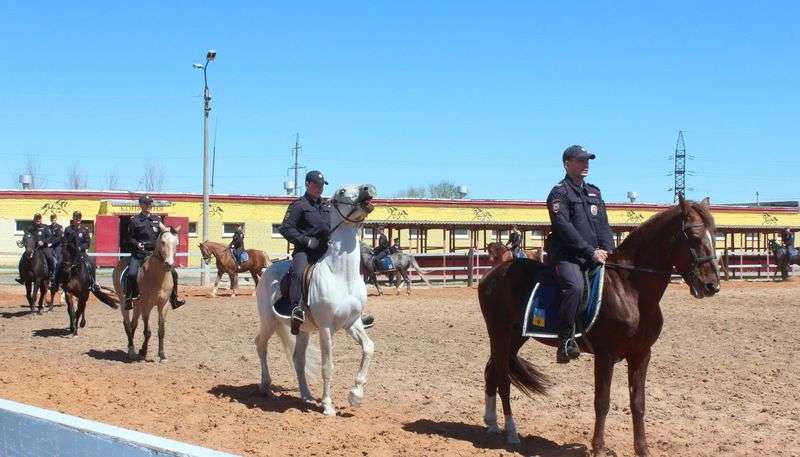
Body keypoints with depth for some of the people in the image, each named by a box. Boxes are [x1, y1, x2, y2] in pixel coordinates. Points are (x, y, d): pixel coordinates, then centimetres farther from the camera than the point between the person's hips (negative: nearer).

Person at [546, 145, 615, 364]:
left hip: (595, 256, 8)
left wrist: (608, 251, 0)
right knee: (575, 286, -33)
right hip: (567, 256, -8)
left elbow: (603, 226, 18)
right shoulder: (559, 192, -2)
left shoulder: (594, 192, 22)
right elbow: (564, 227, -14)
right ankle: (566, 341, -28)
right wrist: (590, 251, -18)